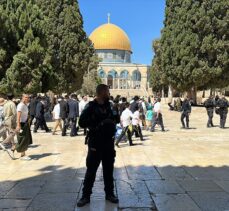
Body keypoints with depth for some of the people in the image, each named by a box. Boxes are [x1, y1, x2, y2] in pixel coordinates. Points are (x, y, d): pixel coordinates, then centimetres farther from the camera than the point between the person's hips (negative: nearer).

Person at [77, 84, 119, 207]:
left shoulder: (108, 105, 7)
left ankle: (109, 193, 28)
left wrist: (116, 118, -1)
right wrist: (98, 124, -22)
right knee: (91, 170, 4)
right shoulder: (91, 107, -11)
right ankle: (86, 195, 17)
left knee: (108, 169, 14)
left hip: (109, 142, 5)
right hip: (95, 143, -5)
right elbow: (82, 123, -17)